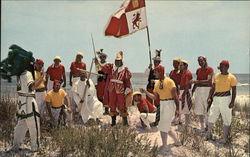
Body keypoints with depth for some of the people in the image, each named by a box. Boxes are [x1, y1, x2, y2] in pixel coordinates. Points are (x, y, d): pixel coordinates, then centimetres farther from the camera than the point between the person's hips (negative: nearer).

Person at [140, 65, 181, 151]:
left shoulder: (169, 81, -15)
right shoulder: (157, 83, 7)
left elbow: (175, 96, -15)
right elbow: (154, 97, 11)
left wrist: (177, 108, -17)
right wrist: (145, 91, 1)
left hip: (169, 104, -8)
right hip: (162, 105, 8)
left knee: (163, 126, -4)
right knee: (166, 126, 16)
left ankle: (164, 146, 8)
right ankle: (177, 141, 33)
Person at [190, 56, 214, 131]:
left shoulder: (210, 69, -7)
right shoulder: (198, 70, 11)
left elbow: (208, 81, -19)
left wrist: (195, 81, -24)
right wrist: (192, 91, 15)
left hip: (207, 90, -6)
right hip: (199, 90, 6)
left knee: (207, 109, -1)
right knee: (199, 109, 5)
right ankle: (202, 127, 14)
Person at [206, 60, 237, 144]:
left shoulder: (231, 77, -6)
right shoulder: (217, 76, 8)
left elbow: (234, 91, -7)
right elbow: (213, 88, 13)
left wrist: (232, 102, -13)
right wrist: (210, 97, 6)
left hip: (226, 99, -4)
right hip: (216, 99, 5)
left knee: (226, 119, 2)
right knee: (211, 116, 10)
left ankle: (225, 137, 11)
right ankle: (209, 132, 31)